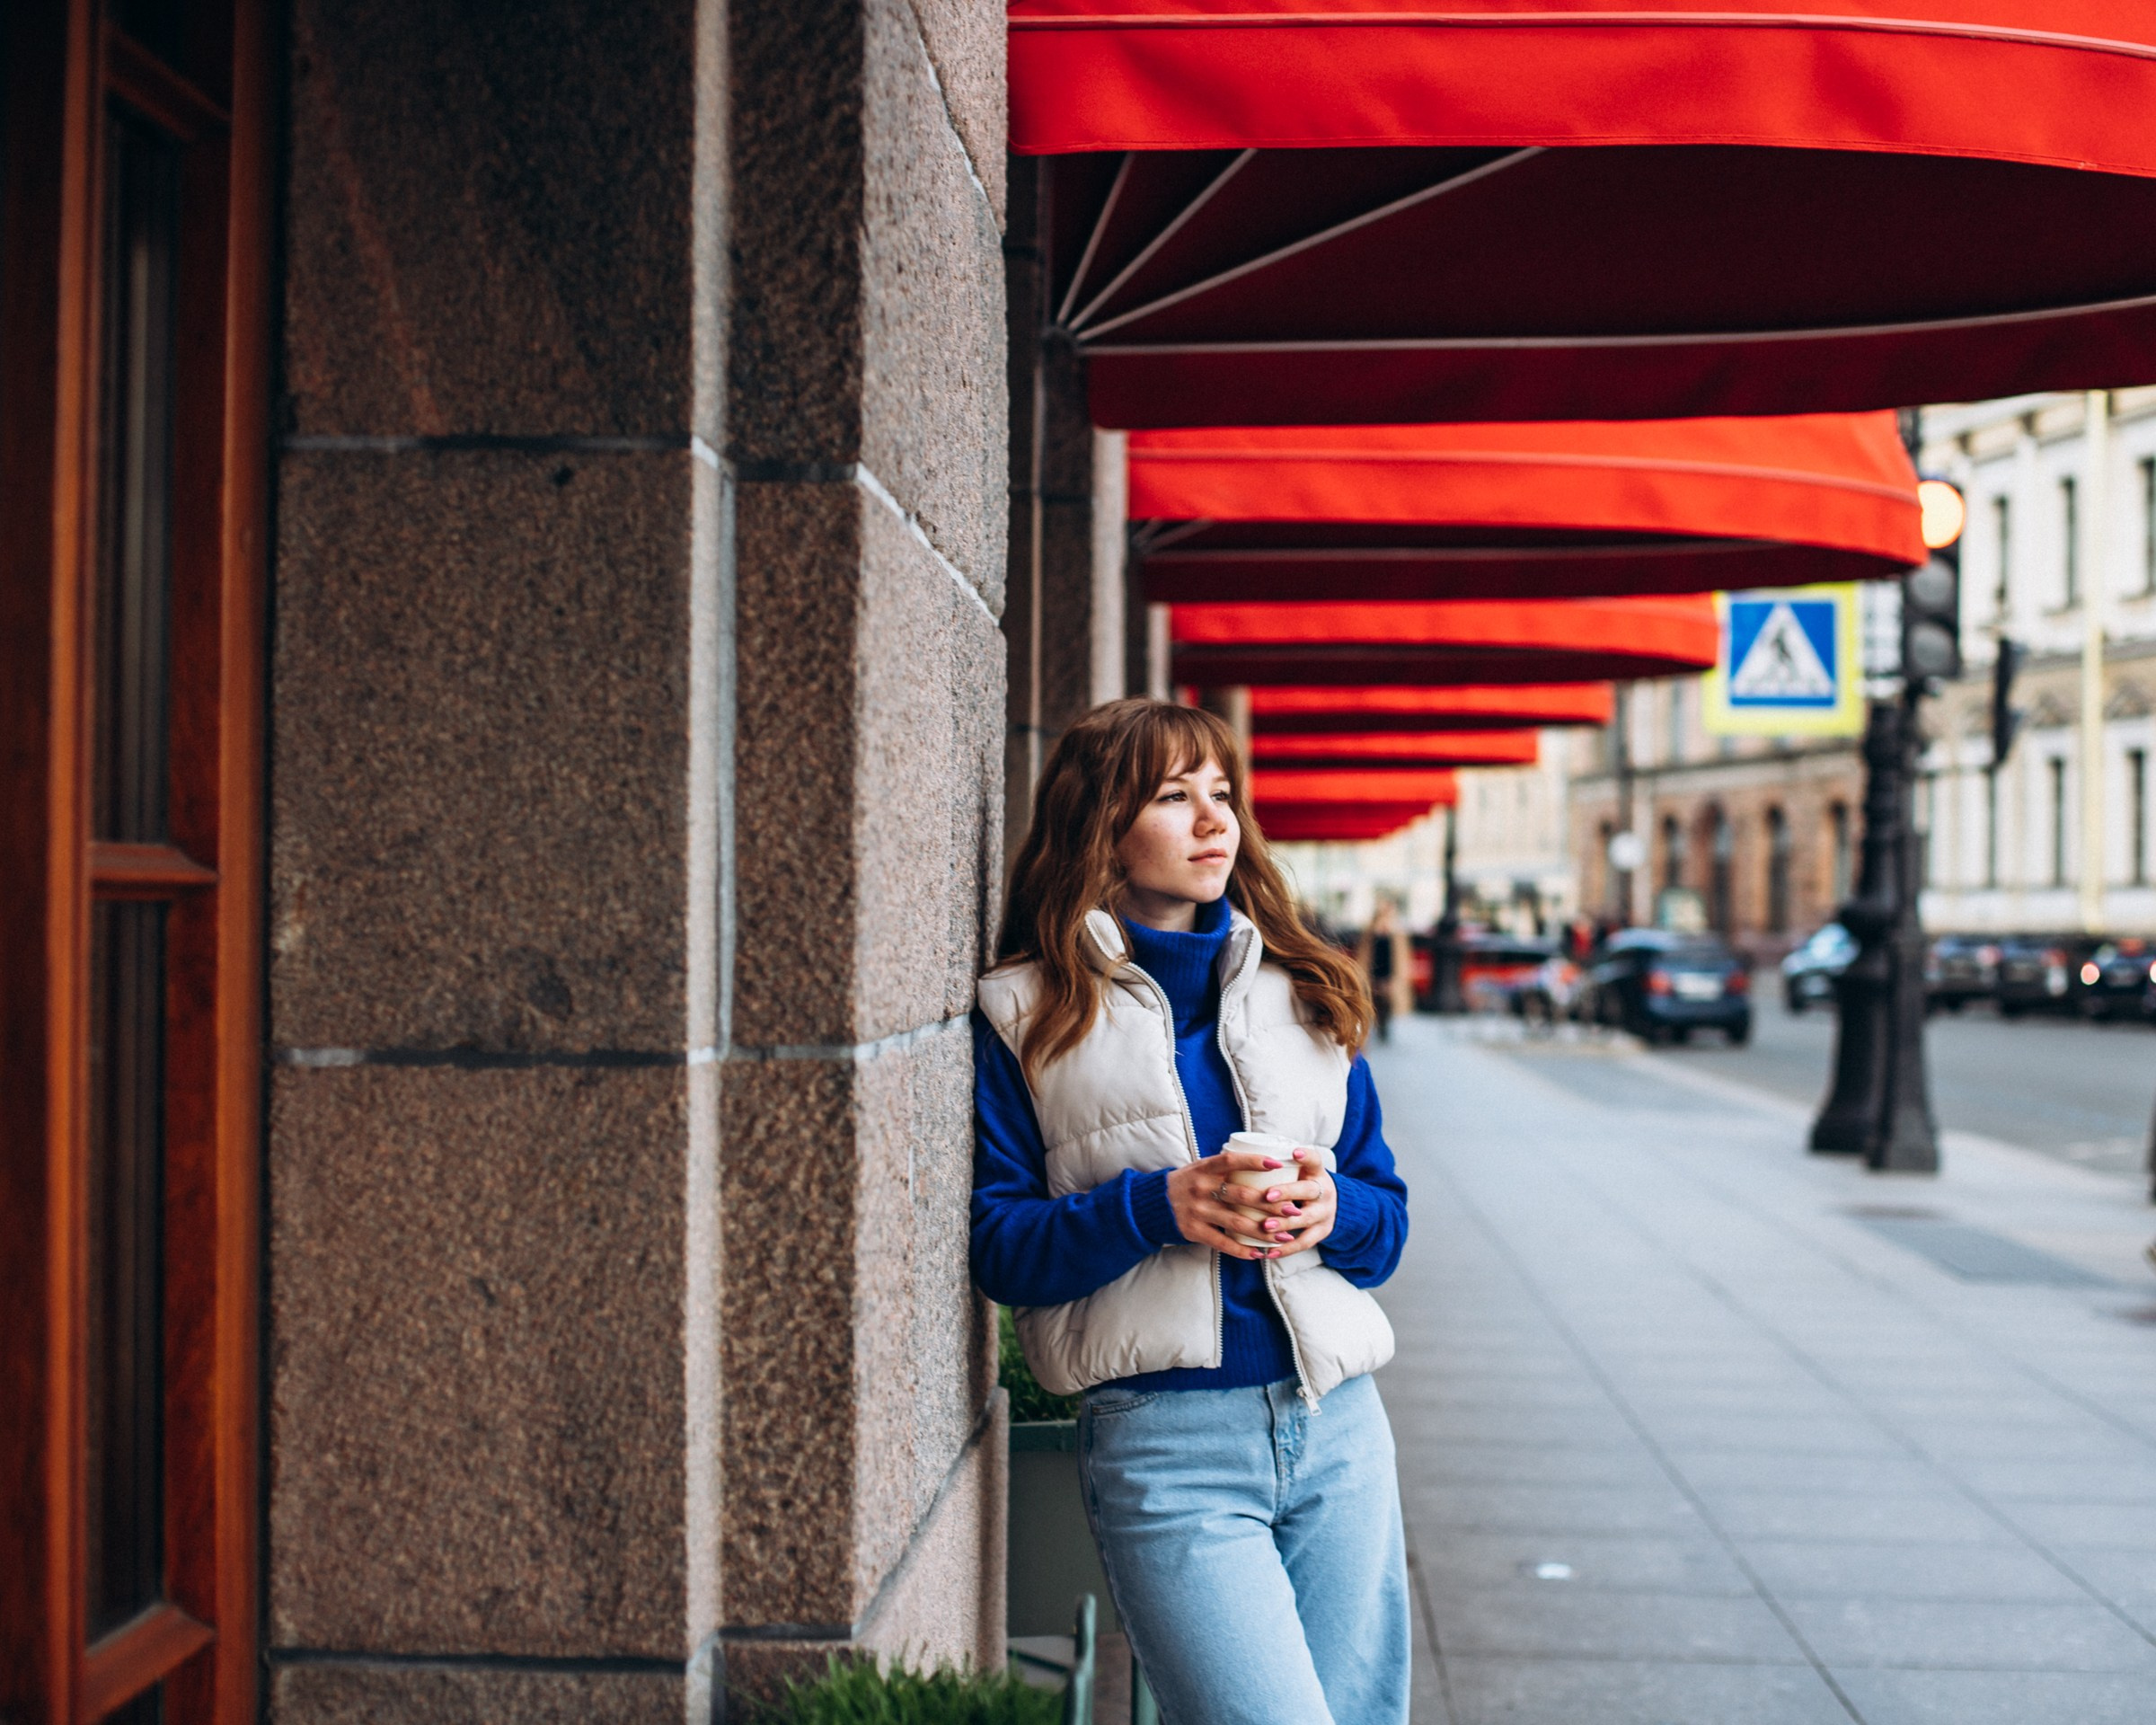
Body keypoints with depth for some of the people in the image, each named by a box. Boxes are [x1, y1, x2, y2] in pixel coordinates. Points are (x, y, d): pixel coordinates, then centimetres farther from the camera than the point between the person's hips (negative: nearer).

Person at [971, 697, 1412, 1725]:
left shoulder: (1303, 995, 16)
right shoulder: (1025, 1015, 4)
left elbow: (1388, 1216, 16)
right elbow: (996, 1245, -2)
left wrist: (1333, 1209, -7)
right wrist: (1155, 1207, -17)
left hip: (1337, 1422, 5)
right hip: (1159, 1440, -4)